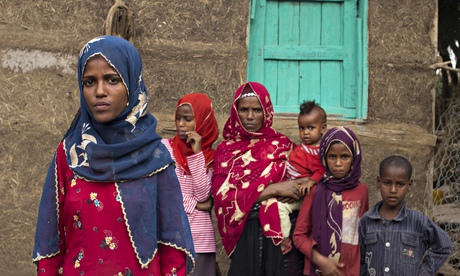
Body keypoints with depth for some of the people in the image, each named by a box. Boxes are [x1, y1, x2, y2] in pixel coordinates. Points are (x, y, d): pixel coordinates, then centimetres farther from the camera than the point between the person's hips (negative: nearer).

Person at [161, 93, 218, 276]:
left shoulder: (210, 156, 5)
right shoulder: (164, 147, 1)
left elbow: (203, 195, -10)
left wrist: (197, 153, -9)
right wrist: (194, 205, -5)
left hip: (200, 235, 1)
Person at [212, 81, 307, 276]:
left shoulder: (282, 144, 4)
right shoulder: (226, 150, 3)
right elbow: (223, 196, -10)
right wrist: (274, 189, -16)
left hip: (280, 230, 0)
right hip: (245, 234, 0)